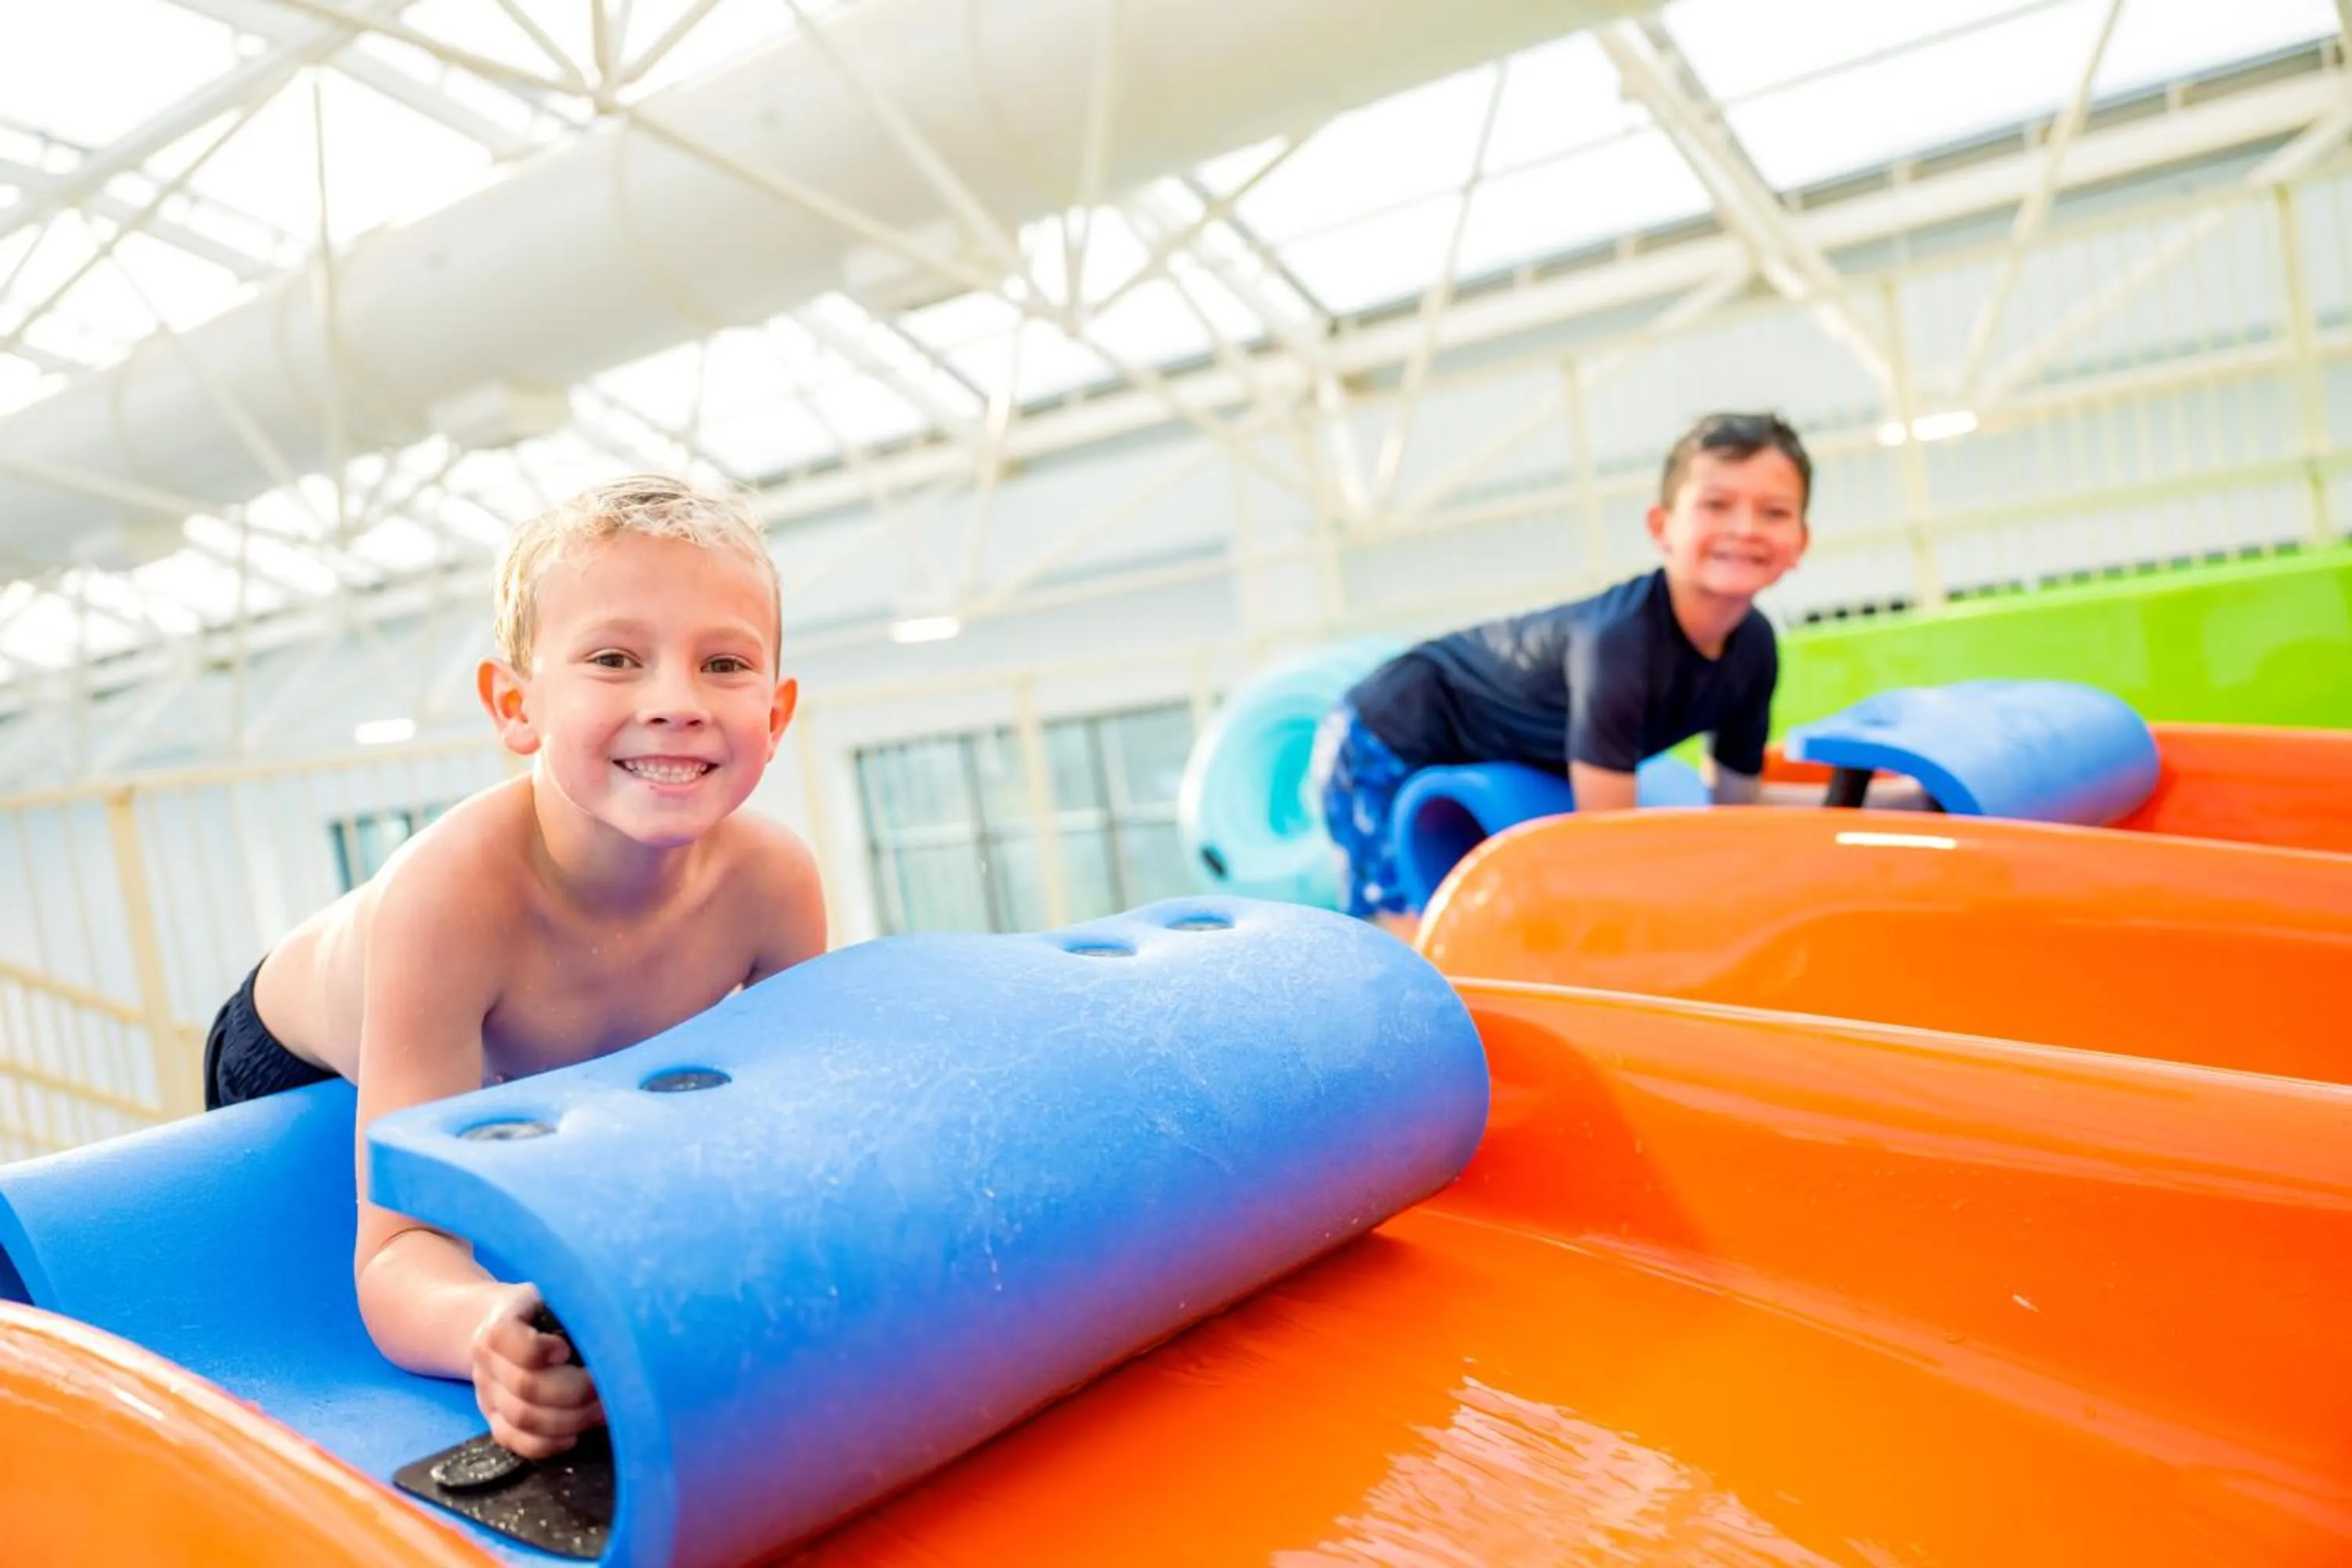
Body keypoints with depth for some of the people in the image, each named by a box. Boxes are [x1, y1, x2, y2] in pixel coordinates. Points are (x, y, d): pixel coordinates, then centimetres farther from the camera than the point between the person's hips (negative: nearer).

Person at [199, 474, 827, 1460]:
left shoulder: (772, 879, -33)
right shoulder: (451, 892, -44)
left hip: (545, 1080, 3)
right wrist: (488, 1331, -67)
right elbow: (400, 1254, -44)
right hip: (298, 1074, -3)